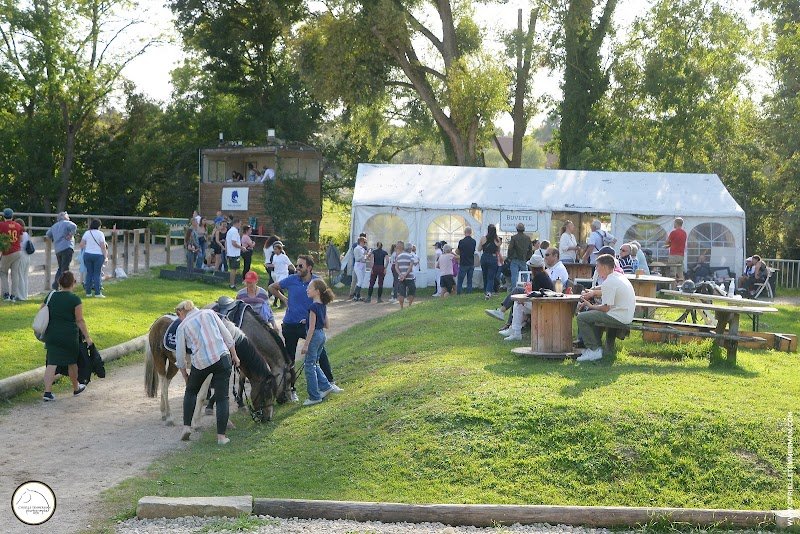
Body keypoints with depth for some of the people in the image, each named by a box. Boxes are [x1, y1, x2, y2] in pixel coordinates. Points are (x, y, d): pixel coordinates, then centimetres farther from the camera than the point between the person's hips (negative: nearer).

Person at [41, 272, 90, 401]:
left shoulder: (51, 296, 3)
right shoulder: (75, 299, -10)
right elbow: (80, 321, -10)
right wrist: (87, 337, -4)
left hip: (52, 334, 3)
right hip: (70, 335, -3)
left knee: (51, 363, 1)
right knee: (72, 362, 15)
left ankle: (47, 392, -9)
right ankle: (76, 388, 33)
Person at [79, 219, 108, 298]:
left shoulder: (87, 233, 5)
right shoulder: (100, 234, -6)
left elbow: (81, 245, 5)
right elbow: (103, 247, -8)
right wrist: (105, 256, -3)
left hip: (87, 255, 4)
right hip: (98, 255, -4)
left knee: (89, 273, 9)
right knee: (97, 274, -2)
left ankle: (88, 292, 9)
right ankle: (97, 293, -4)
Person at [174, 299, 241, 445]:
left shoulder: (182, 326, 7)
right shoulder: (209, 313, 12)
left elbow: (180, 356, 8)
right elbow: (227, 335, 8)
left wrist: (185, 376, 20)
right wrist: (234, 355, 14)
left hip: (200, 363, 0)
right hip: (222, 357, 1)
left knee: (191, 391, 25)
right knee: (222, 397, 5)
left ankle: (187, 426, 18)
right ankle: (221, 436, 3)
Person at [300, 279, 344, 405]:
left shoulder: (313, 307, -18)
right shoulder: (323, 305, 8)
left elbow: (311, 327, -19)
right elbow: (326, 325, 13)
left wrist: (306, 345, -16)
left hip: (314, 336, -9)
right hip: (322, 335, 9)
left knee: (309, 366, 1)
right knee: (314, 364, 20)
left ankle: (314, 397, 5)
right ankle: (326, 386, 20)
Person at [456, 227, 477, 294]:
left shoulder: (461, 241, -12)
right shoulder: (474, 241, 2)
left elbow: (457, 252, -1)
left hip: (463, 264, -4)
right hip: (471, 264, 4)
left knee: (460, 281, 1)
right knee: (469, 281, 8)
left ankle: (459, 294, -3)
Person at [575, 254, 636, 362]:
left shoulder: (608, 282, -19)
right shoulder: (618, 276, 11)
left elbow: (606, 308, -19)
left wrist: (590, 306, -2)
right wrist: (593, 292, 19)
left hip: (618, 319, -11)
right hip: (626, 316, 11)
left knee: (581, 317, -9)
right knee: (592, 314, 27)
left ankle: (594, 350, -6)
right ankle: (596, 347, 22)